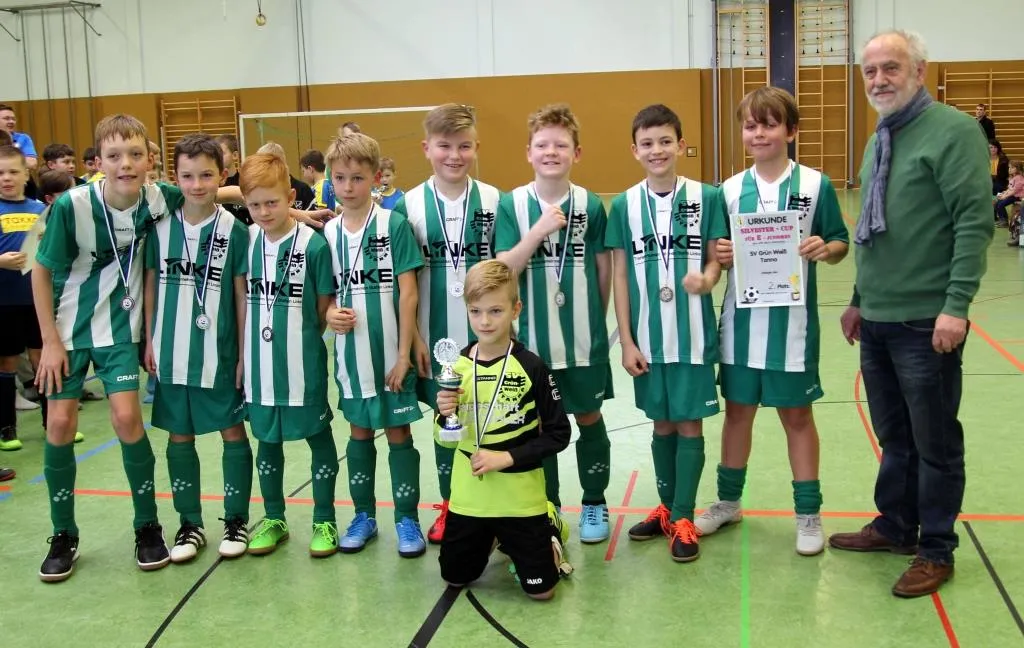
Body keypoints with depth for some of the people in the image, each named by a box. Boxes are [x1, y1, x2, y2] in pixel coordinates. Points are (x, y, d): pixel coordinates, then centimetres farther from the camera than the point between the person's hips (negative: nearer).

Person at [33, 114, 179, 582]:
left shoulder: (159, 200, -16)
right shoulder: (72, 205, -22)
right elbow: (42, 271, -9)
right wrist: (50, 341, -9)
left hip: (119, 326, 1)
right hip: (67, 327, 0)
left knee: (126, 418, -11)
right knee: (60, 424, -2)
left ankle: (148, 527, 8)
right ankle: (64, 536, 16)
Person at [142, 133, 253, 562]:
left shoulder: (234, 230, -6)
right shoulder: (160, 226, 1)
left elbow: (242, 295, -4)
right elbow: (151, 285, 8)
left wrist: (244, 353, -5)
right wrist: (149, 341, 4)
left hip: (219, 353, -3)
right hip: (171, 352, 3)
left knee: (233, 432, 6)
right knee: (179, 436, 10)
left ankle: (236, 519, 20)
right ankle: (190, 523, 23)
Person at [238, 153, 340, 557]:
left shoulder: (313, 243, -12)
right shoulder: (247, 240, 1)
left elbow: (325, 306, -5)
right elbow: (244, 299, 10)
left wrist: (302, 337, -3)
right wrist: (244, 350, 3)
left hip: (303, 365, -4)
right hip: (260, 364, 5)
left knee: (318, 436, 7)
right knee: (267, 439, 15)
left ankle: (324, 520, 20)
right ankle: (273, 519, 30)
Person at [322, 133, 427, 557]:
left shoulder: (394, 225, -9)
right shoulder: (327, 233, 2)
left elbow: (408, 292, -10)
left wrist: (404, 353, -12)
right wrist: (330, 314, -14)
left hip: (390, 353, -4)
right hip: (350, 354, 4)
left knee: (398, 432, 6)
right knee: (359, 432, 15)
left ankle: (407, 519, 18)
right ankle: (364, 515, 29)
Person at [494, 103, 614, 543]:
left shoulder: (590, 205, -4)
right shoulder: (511, 205, -5)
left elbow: (604, 266, 4)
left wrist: (596, 319, 8)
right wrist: (539, 230, -21)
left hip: (583, 336, 0)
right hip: (532, 338, 0)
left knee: (589, 418, 12)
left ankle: (594, 503, 30)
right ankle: (546, 507, 28)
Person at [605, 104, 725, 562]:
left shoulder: (706, 198, -3)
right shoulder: (624, 205, 0)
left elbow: (716, 258, 1)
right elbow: (620, 275, 1)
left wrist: (706, 279, -23)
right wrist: (626, 340, -2)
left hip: (693, 334, -1)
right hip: (648, 337, 2)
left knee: (690, 423, 4)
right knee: (662, 423, 14)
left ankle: (683, 518, 15)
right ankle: (667, 507, 30)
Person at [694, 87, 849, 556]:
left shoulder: (816, 185, -4)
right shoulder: (730, 190, 3)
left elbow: (840, 244, 2)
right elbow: (719, 256, 9)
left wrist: (826, 248, -19)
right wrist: (720, 256, -12)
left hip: (793, 322, -2)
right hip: (741, 322, 3)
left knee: (796, 414, 8)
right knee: (738, 410, 14)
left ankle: (808, 513, 21)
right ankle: (728, 500, 30)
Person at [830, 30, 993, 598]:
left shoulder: (953, 131, -10)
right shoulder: (880, 140, 13)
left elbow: (975, 222, -16)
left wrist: (956, 305, -22)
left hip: (926, 321, -7)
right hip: (876, 319, 7)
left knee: (935, 441, 5)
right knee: (893, 435, 18)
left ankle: (936, 551, 18)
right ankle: (896, 525, 33)